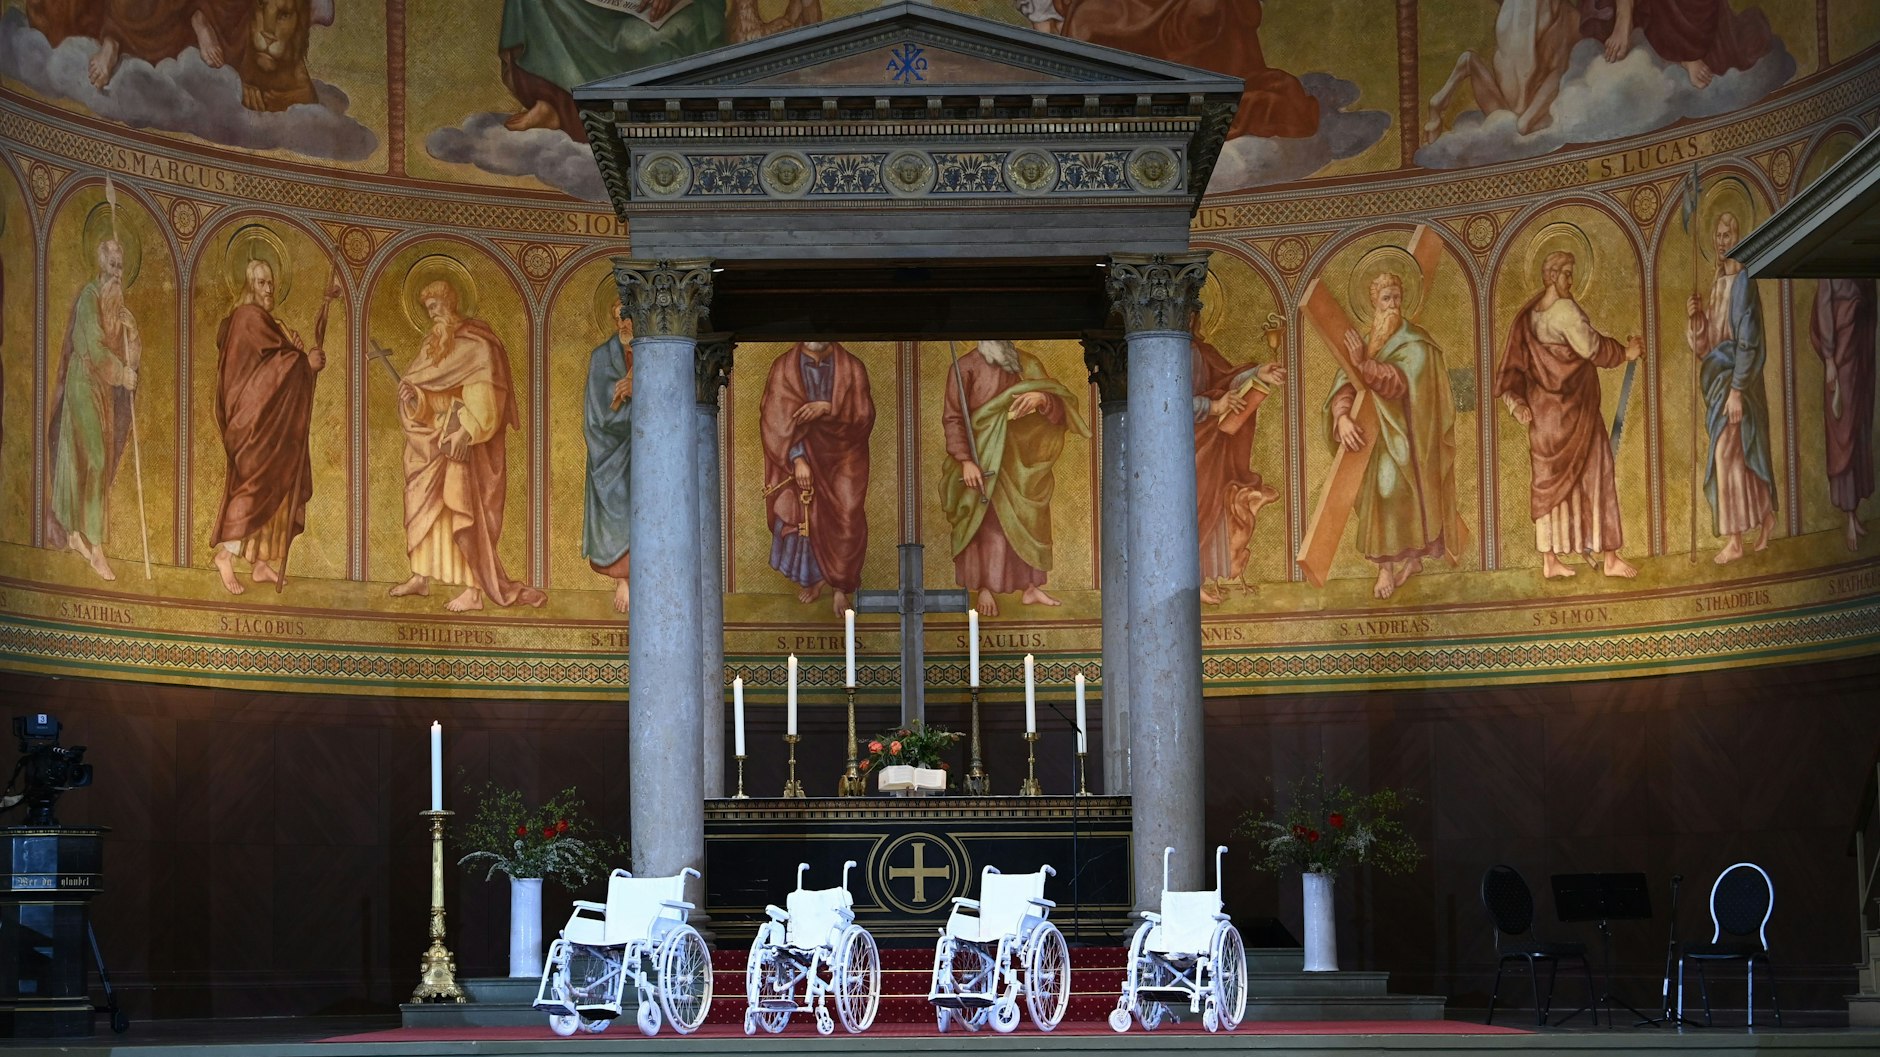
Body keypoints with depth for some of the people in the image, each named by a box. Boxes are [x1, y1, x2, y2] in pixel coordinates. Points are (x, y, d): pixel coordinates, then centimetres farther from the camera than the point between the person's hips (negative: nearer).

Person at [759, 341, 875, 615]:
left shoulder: (852, 368, 1)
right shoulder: (783, 368, 0)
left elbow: (864, 417, -5)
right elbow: (776, 420, -5)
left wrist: (829, 409, -21)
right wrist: (797, 458, -16)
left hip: (842, 456, 0)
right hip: (800, 454, 0)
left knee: (847, 518, -11)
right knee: (800, 517, -5)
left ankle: (842, 587, 5)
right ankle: (813, 577, 20)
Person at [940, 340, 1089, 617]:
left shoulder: (1027, 365, 6)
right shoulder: (966, 367, -6)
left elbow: (1060, 406, 1)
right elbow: (953, 418, -9)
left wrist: (1042, 400, -22)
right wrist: (966, 461, -18)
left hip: (1021, 462, 4)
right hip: (983, 462, -4)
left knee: (1027, 520, 6)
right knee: (986, 524, -3)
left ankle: (1031, 587, 12)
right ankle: (983, 589, 4)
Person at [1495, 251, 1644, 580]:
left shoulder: (1528, 315, 4)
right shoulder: (1565, 309, -18)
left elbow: (1515, 365, 4)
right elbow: (1592, 347, -13)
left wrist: (1517, 400, 5)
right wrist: (1627, 352, 2)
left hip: (1543, 410, 7)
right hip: (1573, 408, -7)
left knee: (1549, 482, 10)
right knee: (1594, 476, 2)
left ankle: (1550, 560, 9)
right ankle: (1610, 558, 6)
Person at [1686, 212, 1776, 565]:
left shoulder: (1743, 283, -14)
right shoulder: (1717, 284, 12)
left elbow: (1748, 341, -19)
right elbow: (1704, 343, 15)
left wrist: (1736, 390, -22)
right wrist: (1695, 317, -5)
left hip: (1736, 379, -8)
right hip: (1717, 379, 8)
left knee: (1727, 454, -8)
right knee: (1745, 453, 15)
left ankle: (1735, 541, -4)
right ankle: (1765, 515, 29)